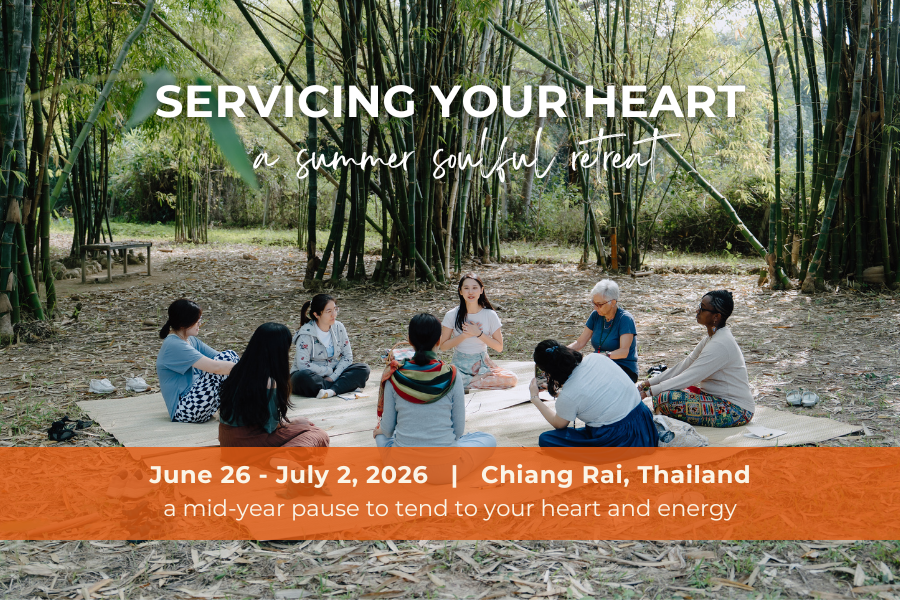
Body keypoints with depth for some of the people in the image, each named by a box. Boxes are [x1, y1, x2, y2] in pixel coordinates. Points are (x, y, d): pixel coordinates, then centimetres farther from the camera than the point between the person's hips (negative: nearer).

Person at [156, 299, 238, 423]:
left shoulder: (190, 340, 12)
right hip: (184, 411, -10)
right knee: (226, 357, -17)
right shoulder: (174, 345, -18)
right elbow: (215, 366, -25)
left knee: (230, 355, 1)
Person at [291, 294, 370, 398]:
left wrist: (333, 377, -14)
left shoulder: (339, 327, 0)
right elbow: (302, 365, -22)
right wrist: (329, 371, -15)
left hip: (335, 373, 5)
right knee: (302, 377, -39)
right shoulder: (306, 333, -14)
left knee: (363, 368, -17)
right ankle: (341, 386, -29)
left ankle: (332, 390, -35)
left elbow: (347, 356, 1)